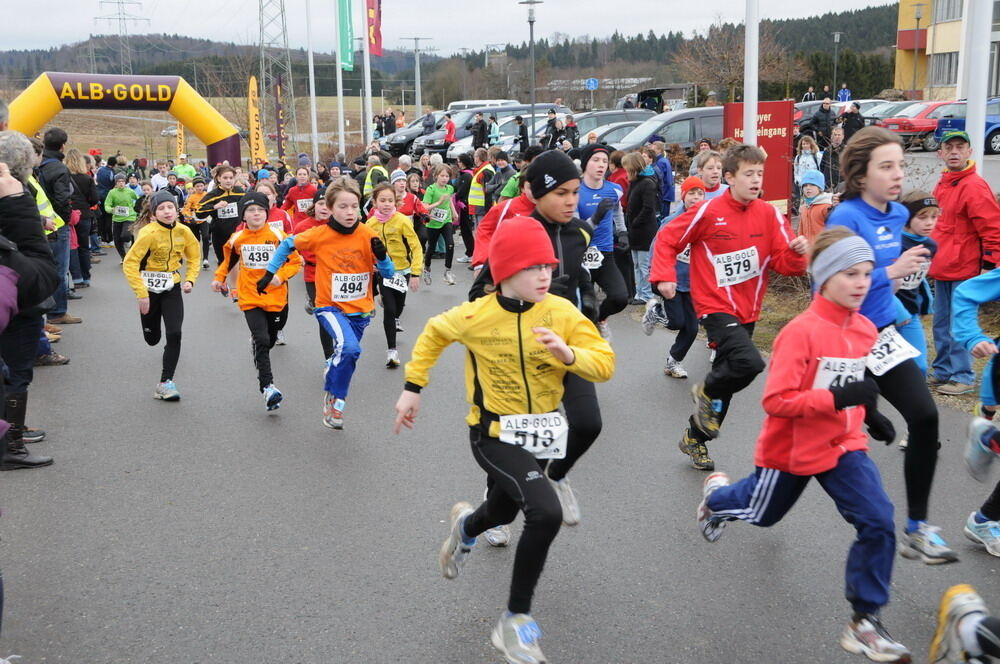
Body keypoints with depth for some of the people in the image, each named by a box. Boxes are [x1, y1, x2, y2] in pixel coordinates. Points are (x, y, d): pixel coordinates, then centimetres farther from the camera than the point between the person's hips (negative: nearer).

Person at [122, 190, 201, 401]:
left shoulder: (183, 232, -6)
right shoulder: (149, 233, -19)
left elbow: (194, 257, 11)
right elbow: (130, 263, -19)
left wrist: (190, 280, -3)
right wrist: (142, 295, -21)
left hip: (172, 288, 2)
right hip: (149, 289, -2)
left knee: (174, 334, -14)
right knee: (152, 338, 11)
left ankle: (166, 383, -6)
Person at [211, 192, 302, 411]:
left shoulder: (278, 236, -6)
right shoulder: (237, 239, 1)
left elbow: (296, 261, -3)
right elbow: (228, 260, 22)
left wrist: (281, 276, -17)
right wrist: (219, 278, 18)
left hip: (276, 297, 1)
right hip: (250, 298, -1)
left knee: (270, 339, 16)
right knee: (261, 340, -16)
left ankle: (257, 347, 54)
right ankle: (267, 387, -19)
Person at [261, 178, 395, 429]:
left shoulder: (367, 236, -8)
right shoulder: (319, 235, -12)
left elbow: (389, 274, -6)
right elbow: (287, 244, 5)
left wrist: (381, 256, -25)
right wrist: (270, 272, 3)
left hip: (361, 309, 3)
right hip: (330, 307, -3)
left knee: (346, 353, 15)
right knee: (349, 348, -28)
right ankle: (335, 397, -6)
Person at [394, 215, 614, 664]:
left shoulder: (562, 313, -12)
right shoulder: (475, 315, -15)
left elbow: (604, 364, -12)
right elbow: (433, 335, 6)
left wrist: (568, 354, -31)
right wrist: (413, 388, 7)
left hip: (540, 434, 4)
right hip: (494, 435, -4)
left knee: (503, 512, 26)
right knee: (547, 514, -25)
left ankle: (465, 526, 65)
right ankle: (515, 621, -6)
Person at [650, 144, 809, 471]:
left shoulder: (769, 214, -1)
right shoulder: (708, 212, -11)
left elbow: (783, 263, -1)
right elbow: (667, 239, -2)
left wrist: (797, 252, -22)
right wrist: (664, 276, -14)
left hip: (748, 311, 6)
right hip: (716, 307, -5)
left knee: (728, 375, 15)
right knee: (749, 362, -27)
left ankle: (695, 438, 35)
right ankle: (707, 392, 5)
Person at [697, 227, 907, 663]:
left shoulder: (865, 330, -3)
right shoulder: (801, 332, -25)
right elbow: (776, 401, -29)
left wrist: (868, 413, 2)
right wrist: (839, 398, -35)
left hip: (844, 444, 5)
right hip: (792, 448, -4)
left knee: (878, 522, -11)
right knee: (763, 512, 21)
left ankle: (865, 623, 2)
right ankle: (717, 494, 57)